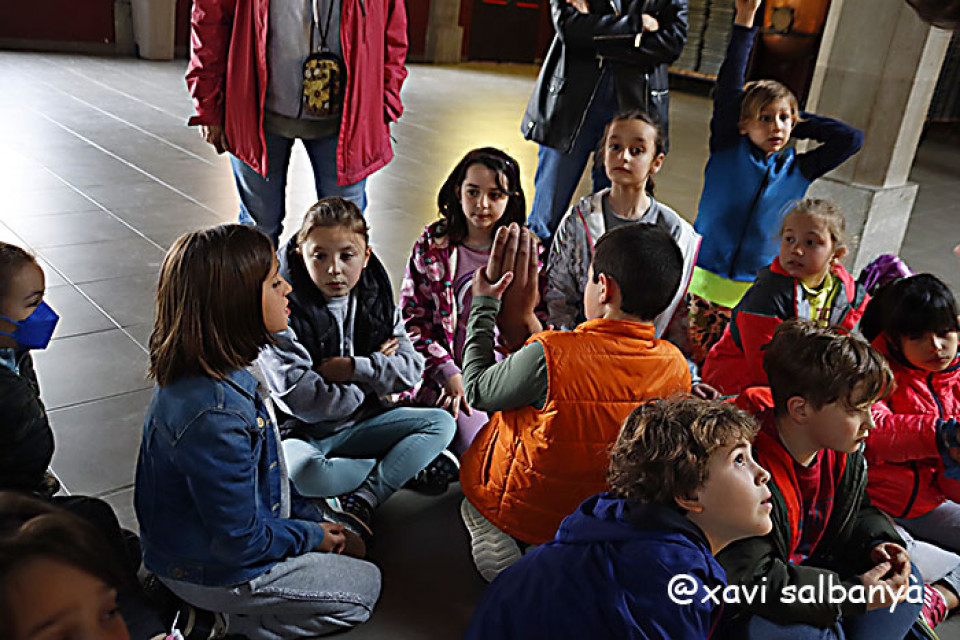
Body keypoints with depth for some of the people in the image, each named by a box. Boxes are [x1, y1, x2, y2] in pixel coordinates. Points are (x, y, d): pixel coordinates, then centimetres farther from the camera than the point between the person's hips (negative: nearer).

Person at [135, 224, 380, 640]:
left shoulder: (209, 373, -6)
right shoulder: (214, 417, -36)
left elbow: (259, 472, 8)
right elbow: (240, 540, -27)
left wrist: (310, 515, 5)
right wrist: (311, 536, -10)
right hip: (213, 571, -9)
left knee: (343, 542, 19)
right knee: (363, 589, 1)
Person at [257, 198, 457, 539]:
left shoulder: (374, 297, -1)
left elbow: (411, 368, -4)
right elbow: (306, 402, -25)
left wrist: (355, 368, -21)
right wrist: (376, 370, -12)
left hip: (359, 423, 5)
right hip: (303, 432, -5)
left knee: (442, 423, -8)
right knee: (300, 472, -37)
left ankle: (362, 499, -20)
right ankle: (413, 467, -15)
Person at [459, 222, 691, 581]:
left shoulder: (549, 356, -32)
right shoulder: (676, 367, -15)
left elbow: (477, 392, -13)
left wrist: (483, 306, -2)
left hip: (514, 509, -5)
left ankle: (489, 532, 10)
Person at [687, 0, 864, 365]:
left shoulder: (798, 171, 8)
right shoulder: (728, 150, 0)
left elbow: (852, 139, 9)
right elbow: (728, 87, -7)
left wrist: (798, 122, 9)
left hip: (754, 292, 3)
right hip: (704, 280, -2)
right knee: (692, 363, -1)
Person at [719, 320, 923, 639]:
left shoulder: (843, 452, -5)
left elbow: (857, 512, 16)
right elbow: (749, 582, -32)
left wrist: (875, 543, -8)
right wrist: (853, 595, -28)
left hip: (812, 571, 7)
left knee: (904, 580, -3)